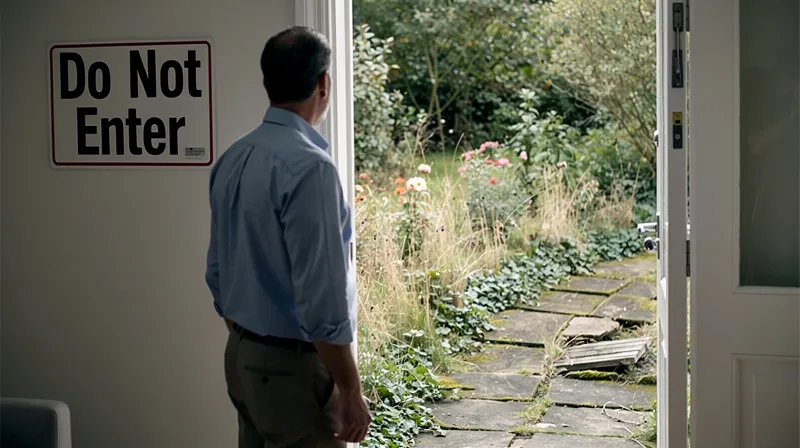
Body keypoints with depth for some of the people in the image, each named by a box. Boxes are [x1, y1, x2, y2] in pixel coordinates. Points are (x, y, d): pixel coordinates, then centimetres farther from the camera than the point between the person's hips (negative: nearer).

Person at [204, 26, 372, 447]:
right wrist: (350, 392, -16)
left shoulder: (231, 160, 4)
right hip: (294, 365, -8)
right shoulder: (309, 166, -22)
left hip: (241, 357, 8)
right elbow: (321, 299, -23)